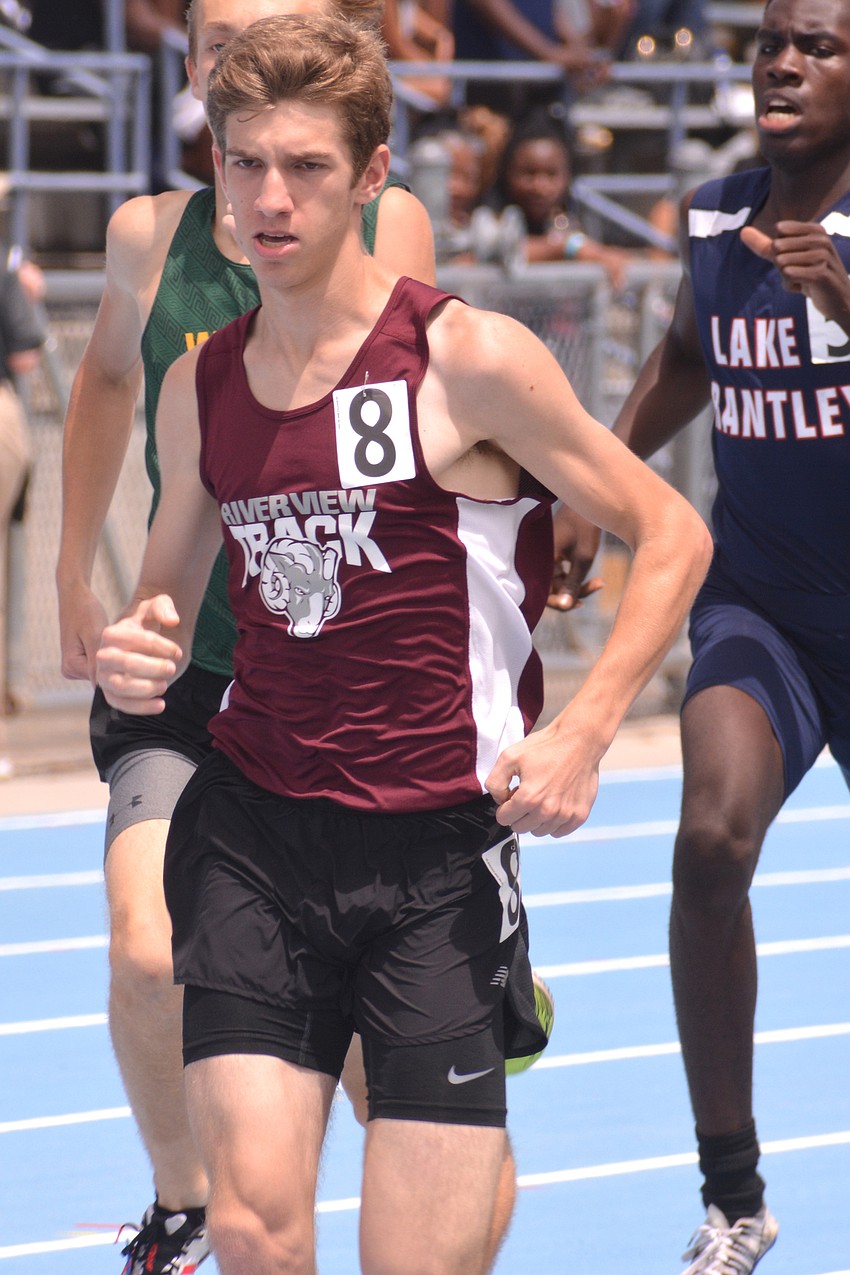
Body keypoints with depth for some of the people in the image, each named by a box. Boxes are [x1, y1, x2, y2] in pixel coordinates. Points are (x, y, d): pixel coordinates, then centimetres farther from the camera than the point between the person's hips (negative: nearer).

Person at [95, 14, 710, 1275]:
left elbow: (671, 534, -1)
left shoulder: (467, 358, -7)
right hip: (253, 834, 3)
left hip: (440, 850, -3)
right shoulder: (200, 387, 8)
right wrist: (137, 658, -2)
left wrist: (583, 733, -12)